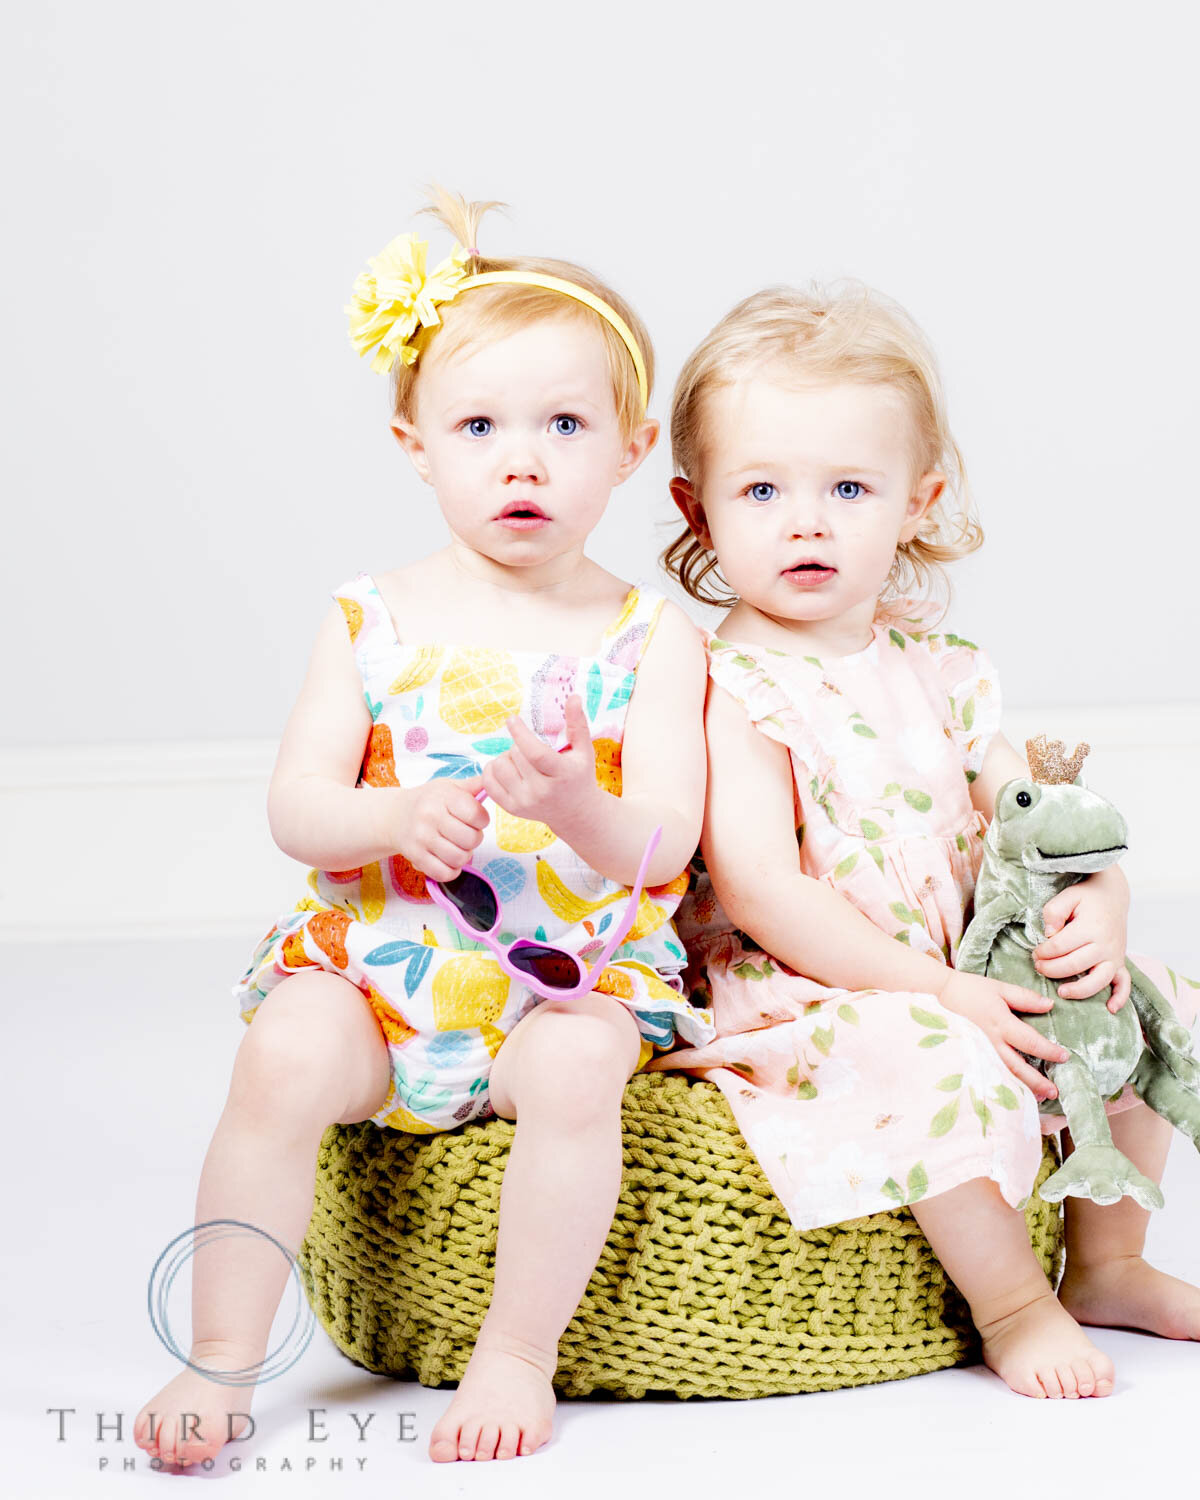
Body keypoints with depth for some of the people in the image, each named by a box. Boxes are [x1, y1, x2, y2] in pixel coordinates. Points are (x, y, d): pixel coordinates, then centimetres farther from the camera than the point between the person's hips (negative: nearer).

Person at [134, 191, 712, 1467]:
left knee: (574, 1067, -32)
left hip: (573, 971, -1)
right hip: (376, 956, 1)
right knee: (286, 1057, -27)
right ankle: (218, 1361, -12)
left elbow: (661, 851, -9)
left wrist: (580, 808, -32)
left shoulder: (651, 639, 0)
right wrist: (396, 815, -24)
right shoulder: (372, 618, 4)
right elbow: (295, 808, -2)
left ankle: (516, 1355, -14)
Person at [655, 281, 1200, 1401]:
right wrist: (940, 993, -25)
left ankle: (1105, 1266, 22)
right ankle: (1012, 1308, -10)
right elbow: (760, 893, -22)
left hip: (958, 980, 8)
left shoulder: (937, 668, 6)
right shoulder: (729, 688, -15)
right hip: (800, 998, -7)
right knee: (939, 1063, -33)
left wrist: (1093, 906, -13)